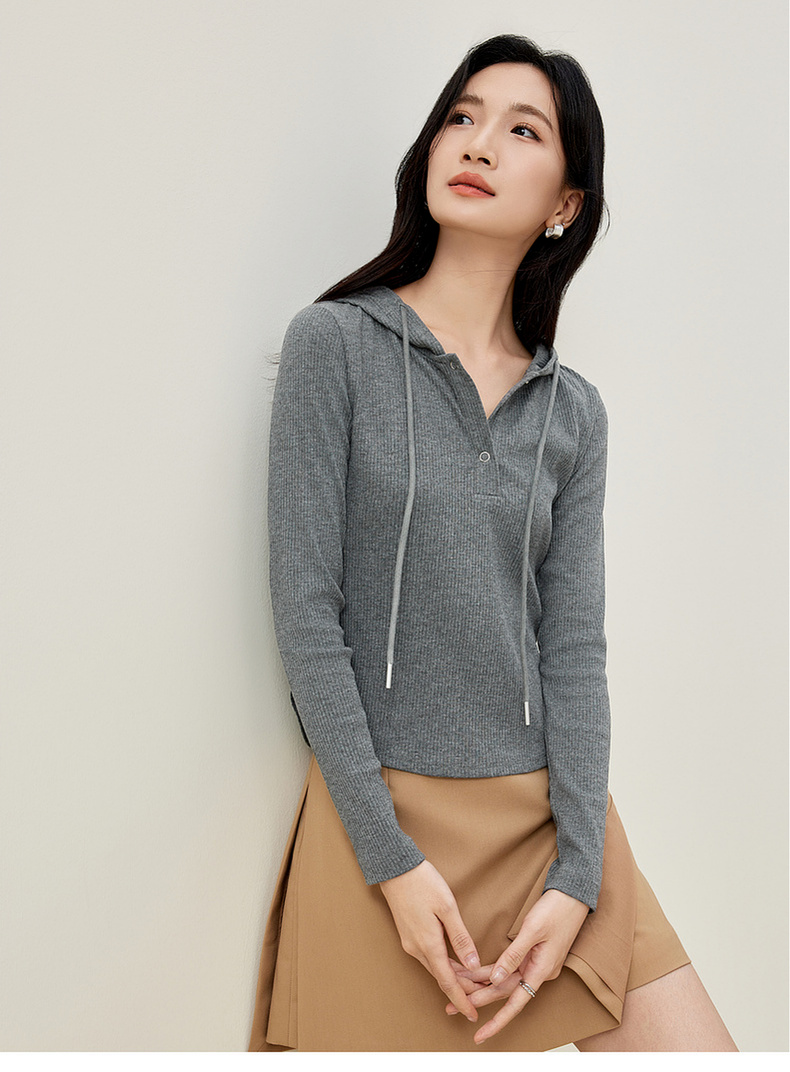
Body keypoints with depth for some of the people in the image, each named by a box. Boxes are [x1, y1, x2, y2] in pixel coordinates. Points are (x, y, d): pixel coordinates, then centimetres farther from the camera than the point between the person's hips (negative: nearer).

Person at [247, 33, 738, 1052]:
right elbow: (306, 612, -9)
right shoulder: (336, 343, -3)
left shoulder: (573, 411, 7)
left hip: (551, 809, 4)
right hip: (384, 814, -3)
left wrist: (577, 875, -9)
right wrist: (392, 859, -13)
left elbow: (575, 645, 2)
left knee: (698, 1049, 1)